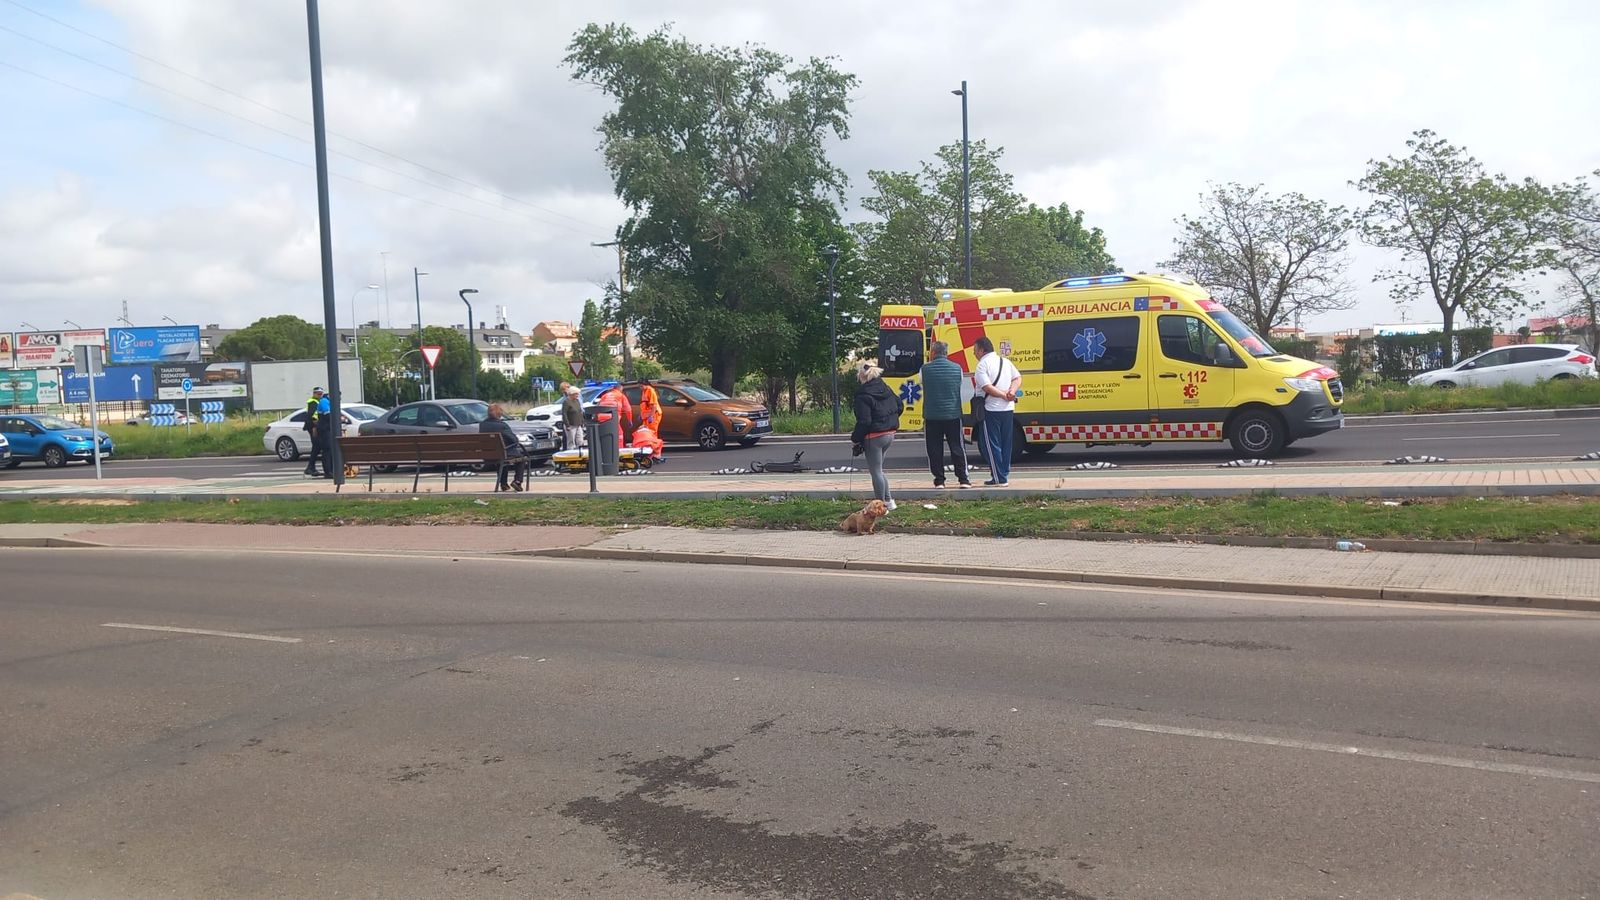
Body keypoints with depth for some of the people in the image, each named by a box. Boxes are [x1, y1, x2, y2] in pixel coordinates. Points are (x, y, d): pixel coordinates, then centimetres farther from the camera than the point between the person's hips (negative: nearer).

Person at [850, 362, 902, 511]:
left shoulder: (863, 395, -17)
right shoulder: (886, 389, 8)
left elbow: (864, 421, -21)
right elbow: (899, 406, 15)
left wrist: (855, 439, -12)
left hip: (874, 436, -8)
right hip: (890, 434, 8)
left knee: (876, 471, 2)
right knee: (878, 469, 22)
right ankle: (888, 500, 23)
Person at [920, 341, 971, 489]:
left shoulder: (925, 369, -7)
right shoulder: (957, 368, 1)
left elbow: (924, 391, 4)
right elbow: (961, 389, 11)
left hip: (932, 415, -2)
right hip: (953, 414, 2)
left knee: (935, 450, 6)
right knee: (957, 448, 7)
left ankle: (939, 480, 7)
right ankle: (964, 479, 6)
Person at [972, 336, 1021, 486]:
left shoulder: (983, 365, -10)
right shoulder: (1005, 361, 13)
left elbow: (987, 387, -20)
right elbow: (1018, 378, 8)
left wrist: (1004, 395, -13)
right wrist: (1012, 392, -7)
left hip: (991, 410, -7)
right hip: (1008, 409, 7)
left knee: (993, 445, 0)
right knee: (1006, 444, 12)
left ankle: (999, 479, -1)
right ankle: (1004, 476, 16)